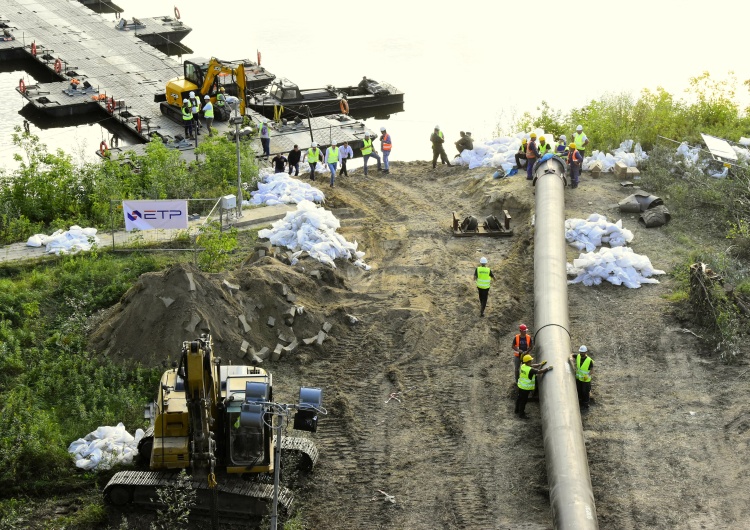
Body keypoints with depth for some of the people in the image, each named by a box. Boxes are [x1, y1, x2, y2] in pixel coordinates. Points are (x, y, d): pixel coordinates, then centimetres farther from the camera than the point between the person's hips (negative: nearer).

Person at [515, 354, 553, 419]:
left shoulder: (523, 366, -4)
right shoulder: (530, 370, -29)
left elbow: (532, 366, 9)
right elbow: (539, 371, -30)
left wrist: (540, 364, 6)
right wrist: (548, 368, -22)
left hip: (521, 385, 9)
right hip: (525, 388, -9)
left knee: (519, 398, 25)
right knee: (523, 401, 5)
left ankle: (517, 410, 43)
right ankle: (521, 414, 17)